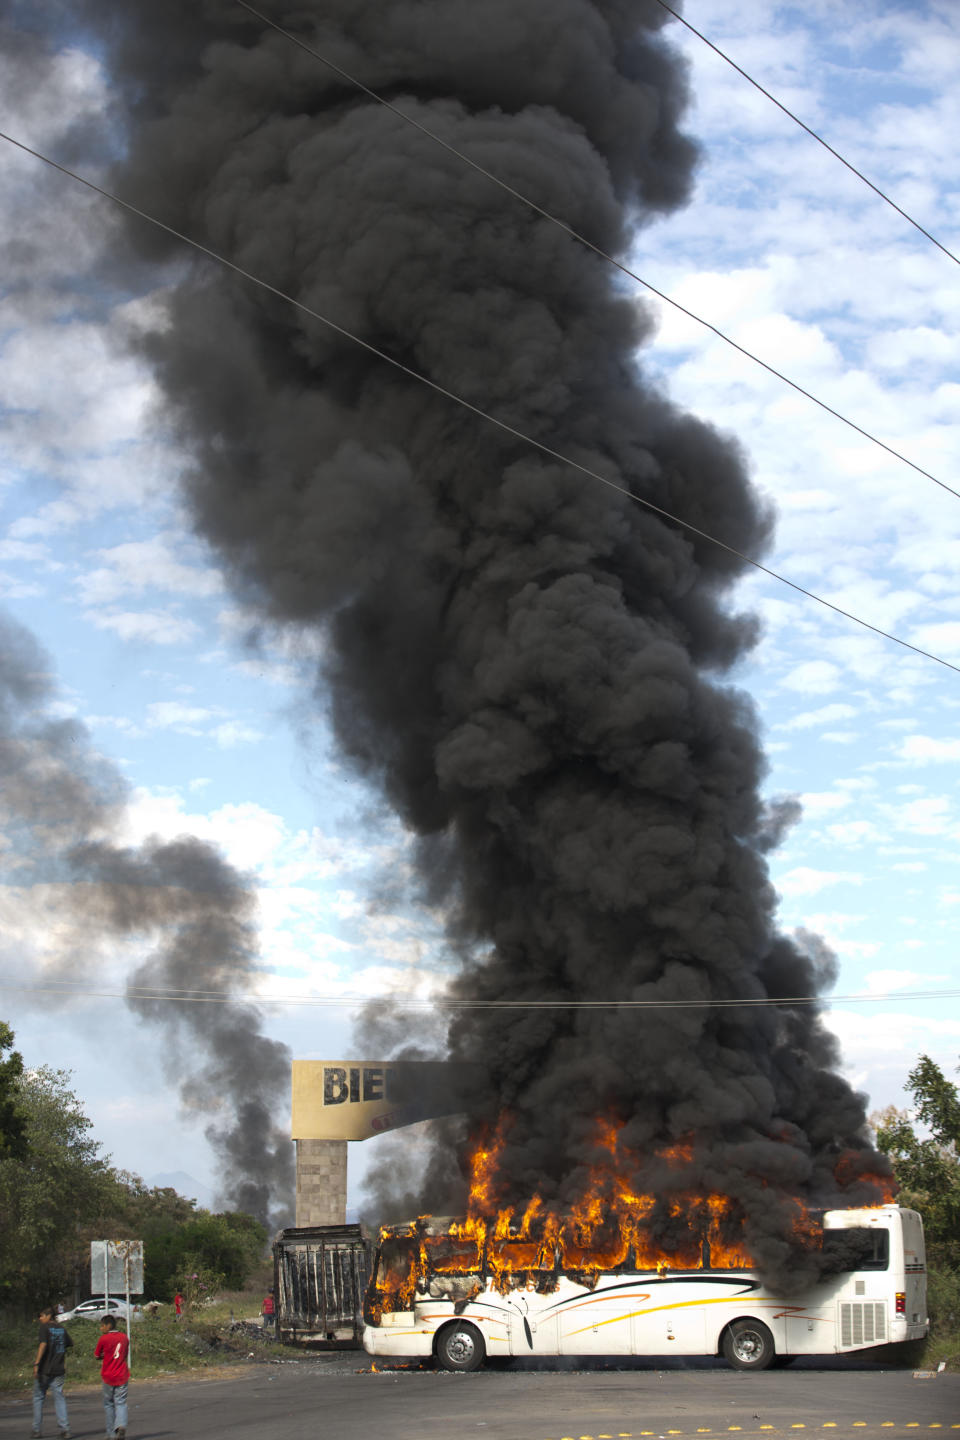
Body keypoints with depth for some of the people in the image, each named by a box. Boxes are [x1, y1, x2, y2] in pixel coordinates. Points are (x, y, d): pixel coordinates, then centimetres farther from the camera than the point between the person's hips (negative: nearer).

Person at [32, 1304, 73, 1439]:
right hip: (58, 1370, 4)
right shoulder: (62, 1329, 9)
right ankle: (65, 1429, -6)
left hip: (44, 1369, -4)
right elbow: (68, 1344, 17)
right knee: (59, 1398, 4)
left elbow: (43, 1344, -21)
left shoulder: (45, 1328, -9)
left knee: (38, 1398, 11)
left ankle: (36, 1429, 16)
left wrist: (36, 1363, -24)